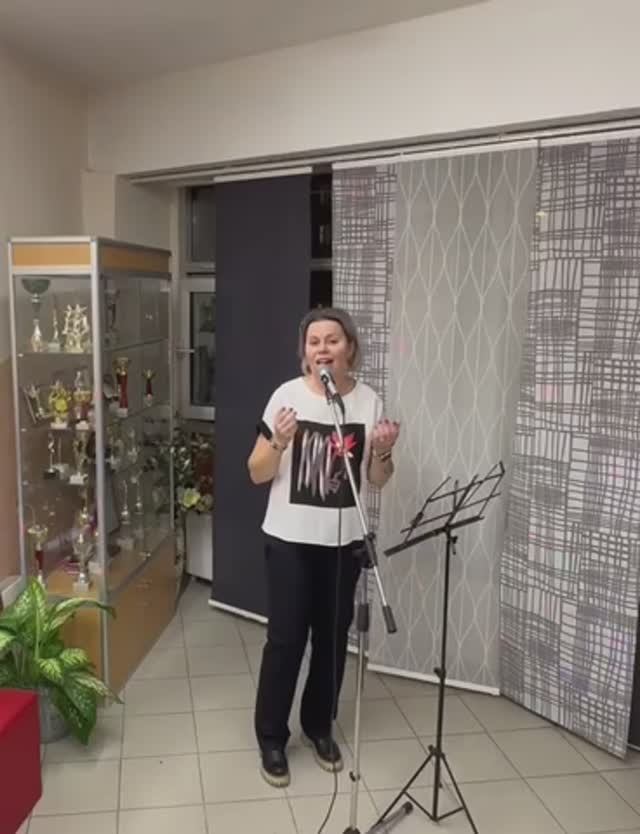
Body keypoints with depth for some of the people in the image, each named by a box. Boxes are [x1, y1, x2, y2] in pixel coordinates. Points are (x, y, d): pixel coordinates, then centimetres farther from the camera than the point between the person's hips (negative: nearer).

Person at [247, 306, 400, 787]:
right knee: (286, 638, 3)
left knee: (333, 636, 13)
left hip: (344, 540, 3)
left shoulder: (369, 401, -2)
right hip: (290, 539, -2)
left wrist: (383, 452, -16)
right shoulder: (287, 396, -9)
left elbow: (377, 481, 5)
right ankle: (272, 738, 23)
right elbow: (258, 474, -6)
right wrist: (279, 442, -25)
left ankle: (319, 727, 35)